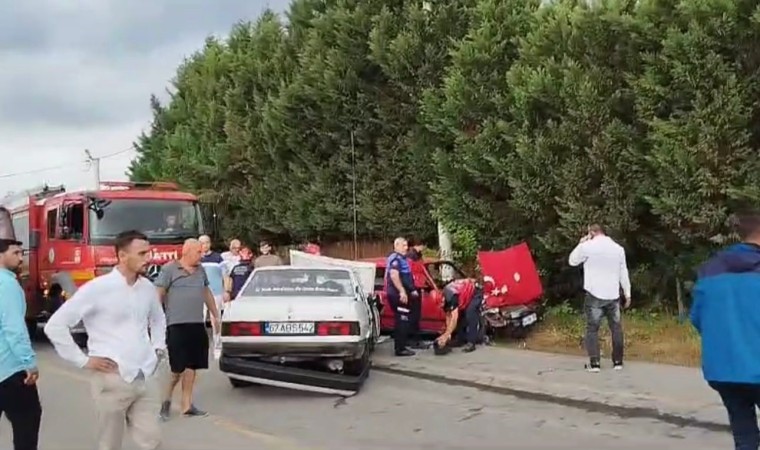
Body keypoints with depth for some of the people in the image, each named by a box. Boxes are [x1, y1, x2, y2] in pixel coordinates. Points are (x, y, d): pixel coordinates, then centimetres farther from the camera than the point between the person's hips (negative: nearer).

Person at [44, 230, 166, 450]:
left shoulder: (148, 288, 7)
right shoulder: (97, 288, -11)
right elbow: (55, 326, -9)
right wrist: (84, 360, -9)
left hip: (148, 377, 5)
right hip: (113, 378, -4)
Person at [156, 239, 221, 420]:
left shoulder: (200, 270, 15)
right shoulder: (169, 269, -4)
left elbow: (207, 293, 24)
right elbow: (158, 295, -6)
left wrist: (215, 315, 24)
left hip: (197, 325, 6)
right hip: (177, 325, -6)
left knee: (191, 366, 7)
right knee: (178, 368, -5)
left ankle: (187, 404, 15)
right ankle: (167, 399, 18)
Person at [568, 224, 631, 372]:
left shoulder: (587, 246, -7)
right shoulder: (618, 248, 7)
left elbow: (572, 261, 7)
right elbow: (623, 273, 9)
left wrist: (581, 244, 14)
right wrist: (627, 293, 14)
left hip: (594, 295, -3)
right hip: (613, 295, 3)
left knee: (592, 329, 3)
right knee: (616, 328, 12)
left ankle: (594, 362, -1)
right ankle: (618, 361, 16)